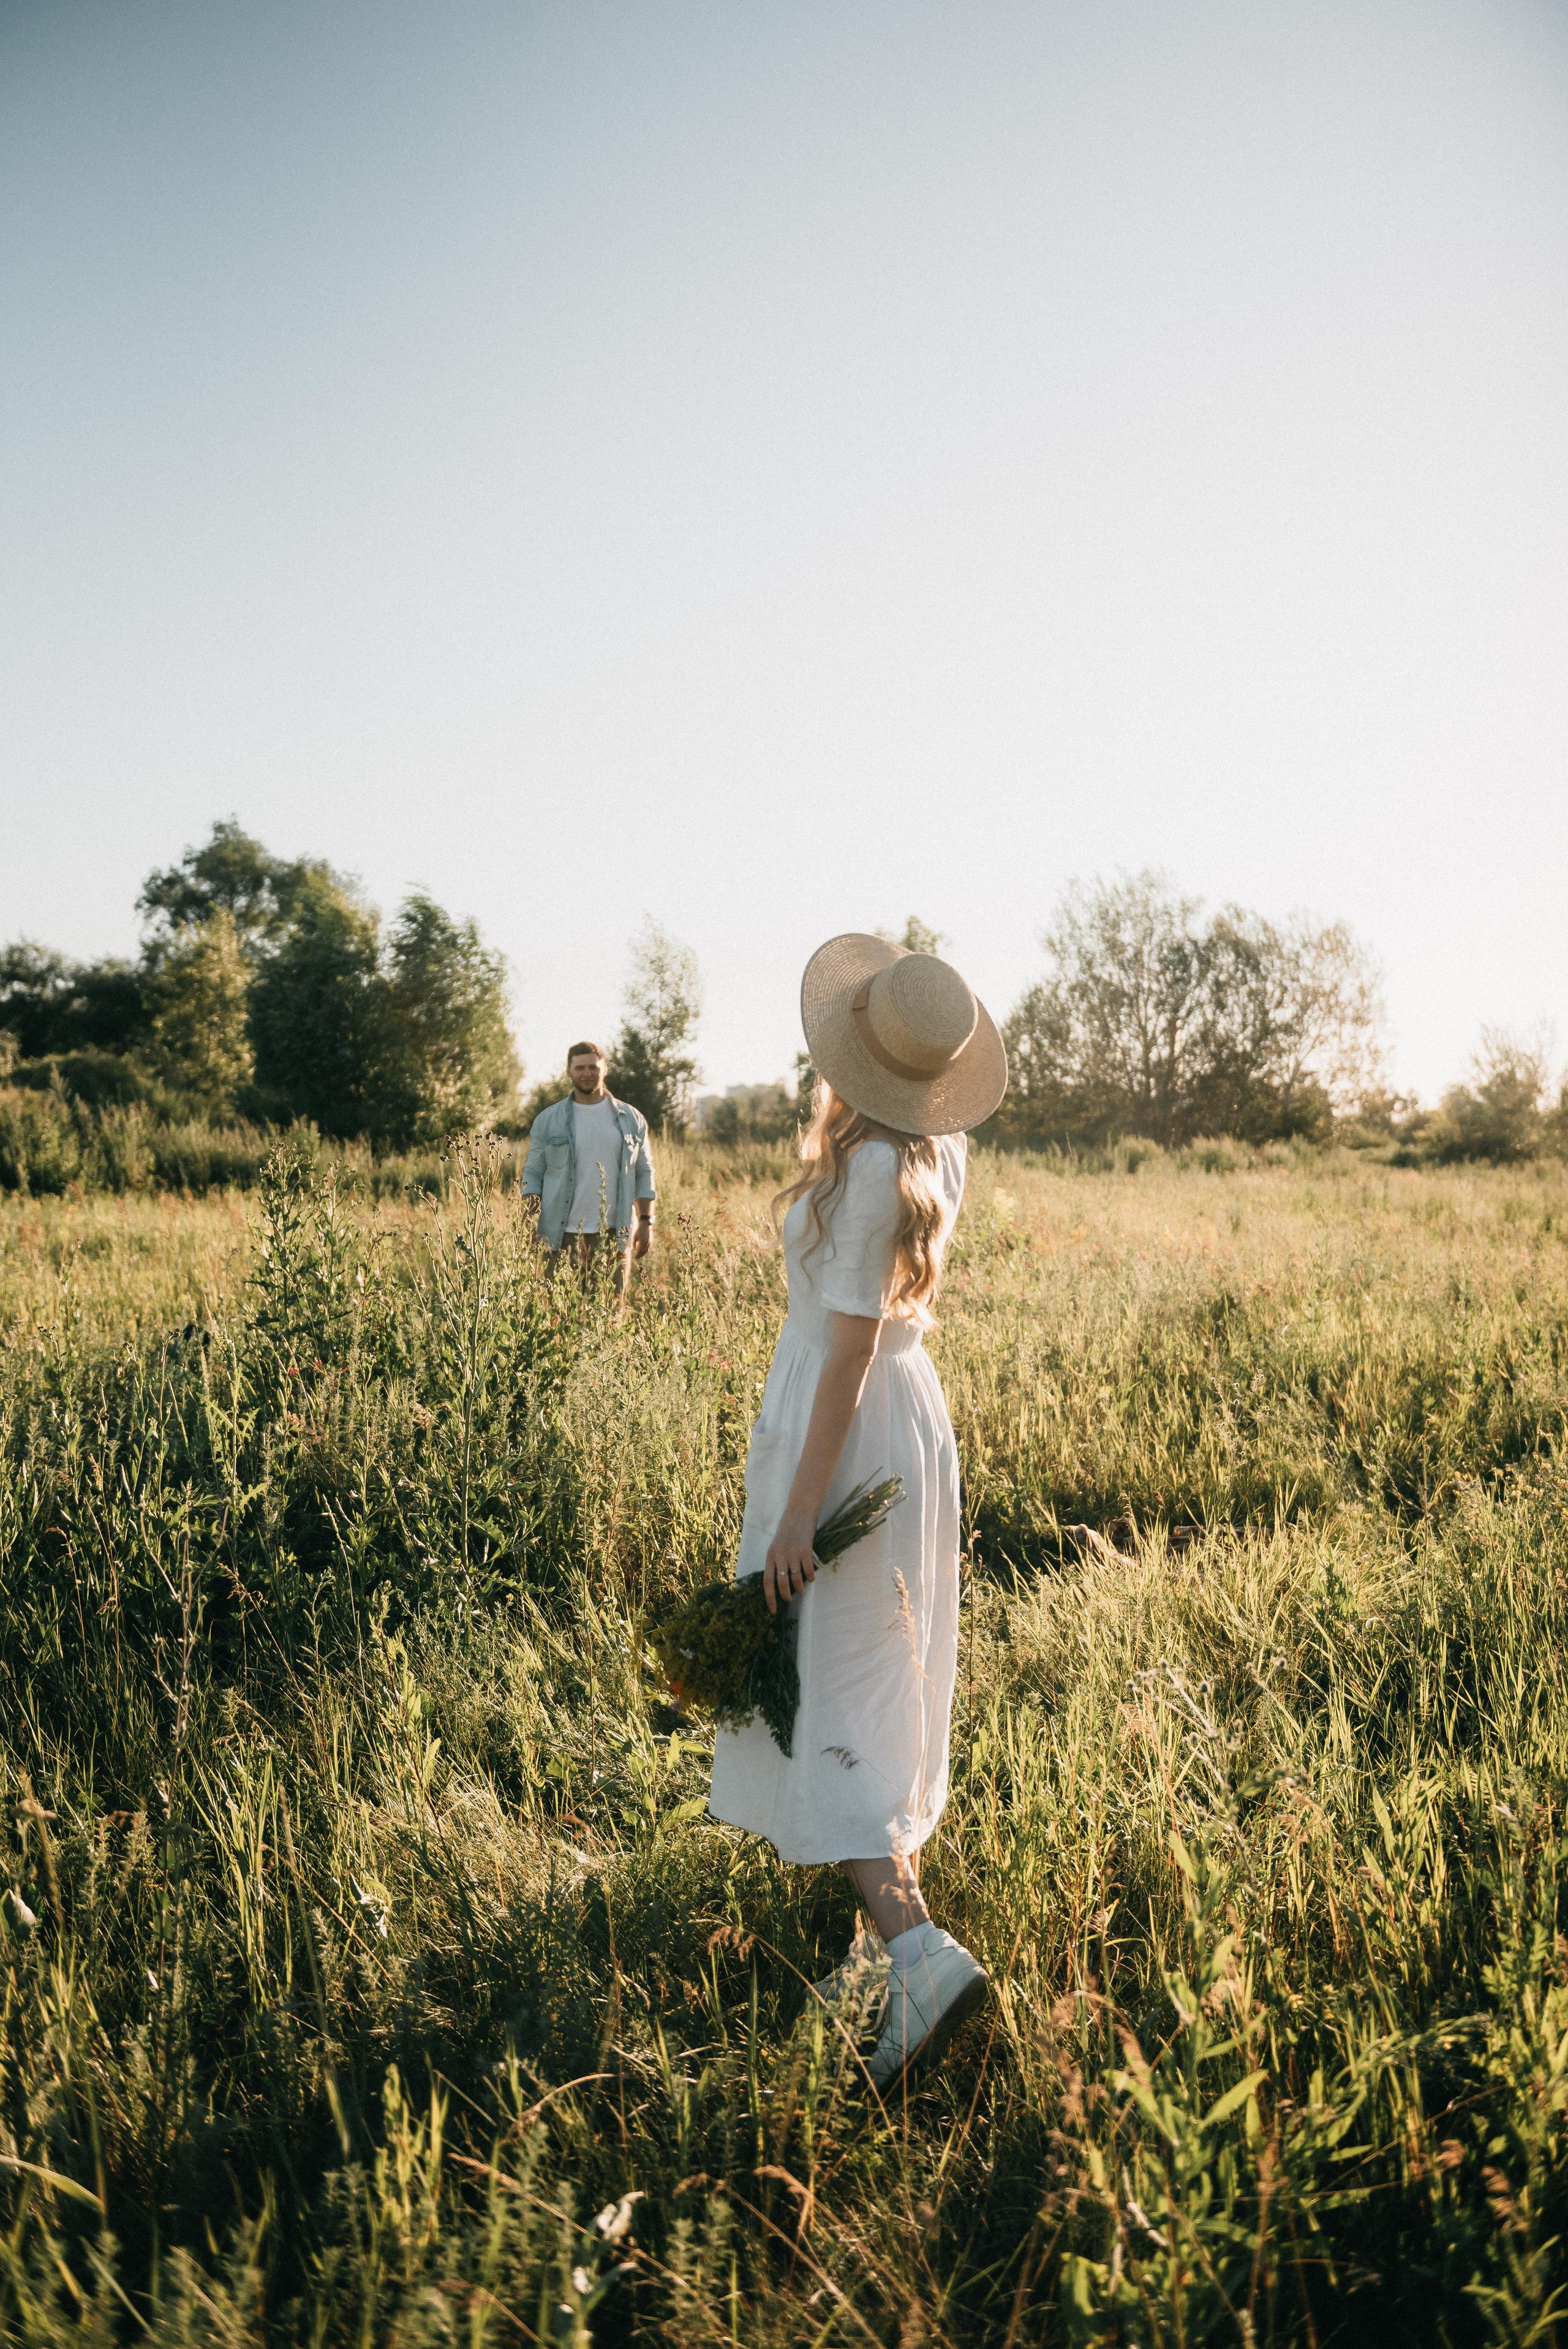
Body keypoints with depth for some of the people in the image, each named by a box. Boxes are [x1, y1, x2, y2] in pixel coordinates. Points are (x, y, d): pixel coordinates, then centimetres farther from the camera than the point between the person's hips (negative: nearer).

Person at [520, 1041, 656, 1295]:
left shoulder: (631, 1119, 8)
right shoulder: (547, 1121, 4)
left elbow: (644, 1173, 11)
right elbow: (533, 1174, 6)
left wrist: (647, 1222, 4)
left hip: (615, 1235, 1)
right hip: (564, 1236, -1)